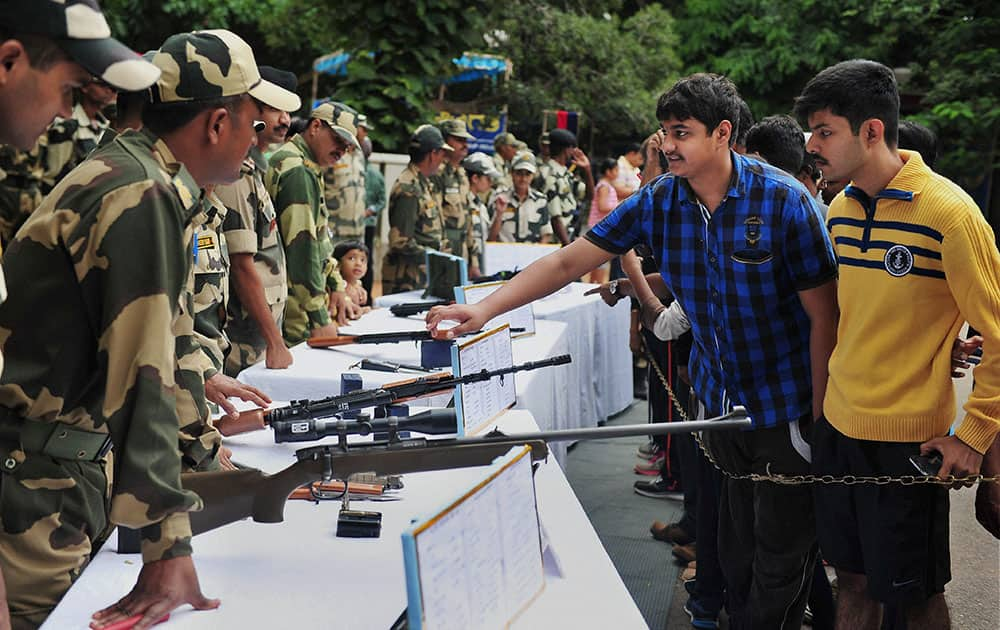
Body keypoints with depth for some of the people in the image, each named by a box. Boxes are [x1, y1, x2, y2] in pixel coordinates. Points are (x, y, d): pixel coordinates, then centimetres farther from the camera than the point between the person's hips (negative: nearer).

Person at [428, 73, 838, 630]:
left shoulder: (783, 200, -17)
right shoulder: (658, 201, -3)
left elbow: (823, 315, -13)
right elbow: (569, 261, -4)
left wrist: (819, 417, -13)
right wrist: (485, 308, -14)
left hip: (784, 409, -4)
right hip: (720, 399, 4)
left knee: (783, 554, 5)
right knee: (735, 544, 17)